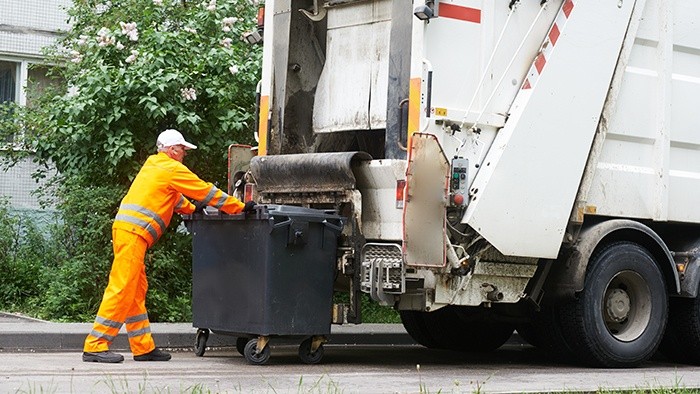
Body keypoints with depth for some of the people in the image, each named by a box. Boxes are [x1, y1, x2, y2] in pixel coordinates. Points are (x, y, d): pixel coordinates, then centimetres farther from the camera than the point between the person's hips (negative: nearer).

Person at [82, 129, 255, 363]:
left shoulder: (153, 166, 24)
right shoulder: (172, 169, -3)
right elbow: (206, 192, -1)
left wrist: (193, 210, 33)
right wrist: (241, 207, 5)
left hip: (125, 229, 10)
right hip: (133, 232, -10)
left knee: (136, 292, 10)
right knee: (121, 290, -11)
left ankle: (143, 347, 13)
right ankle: (95, 346, -12)